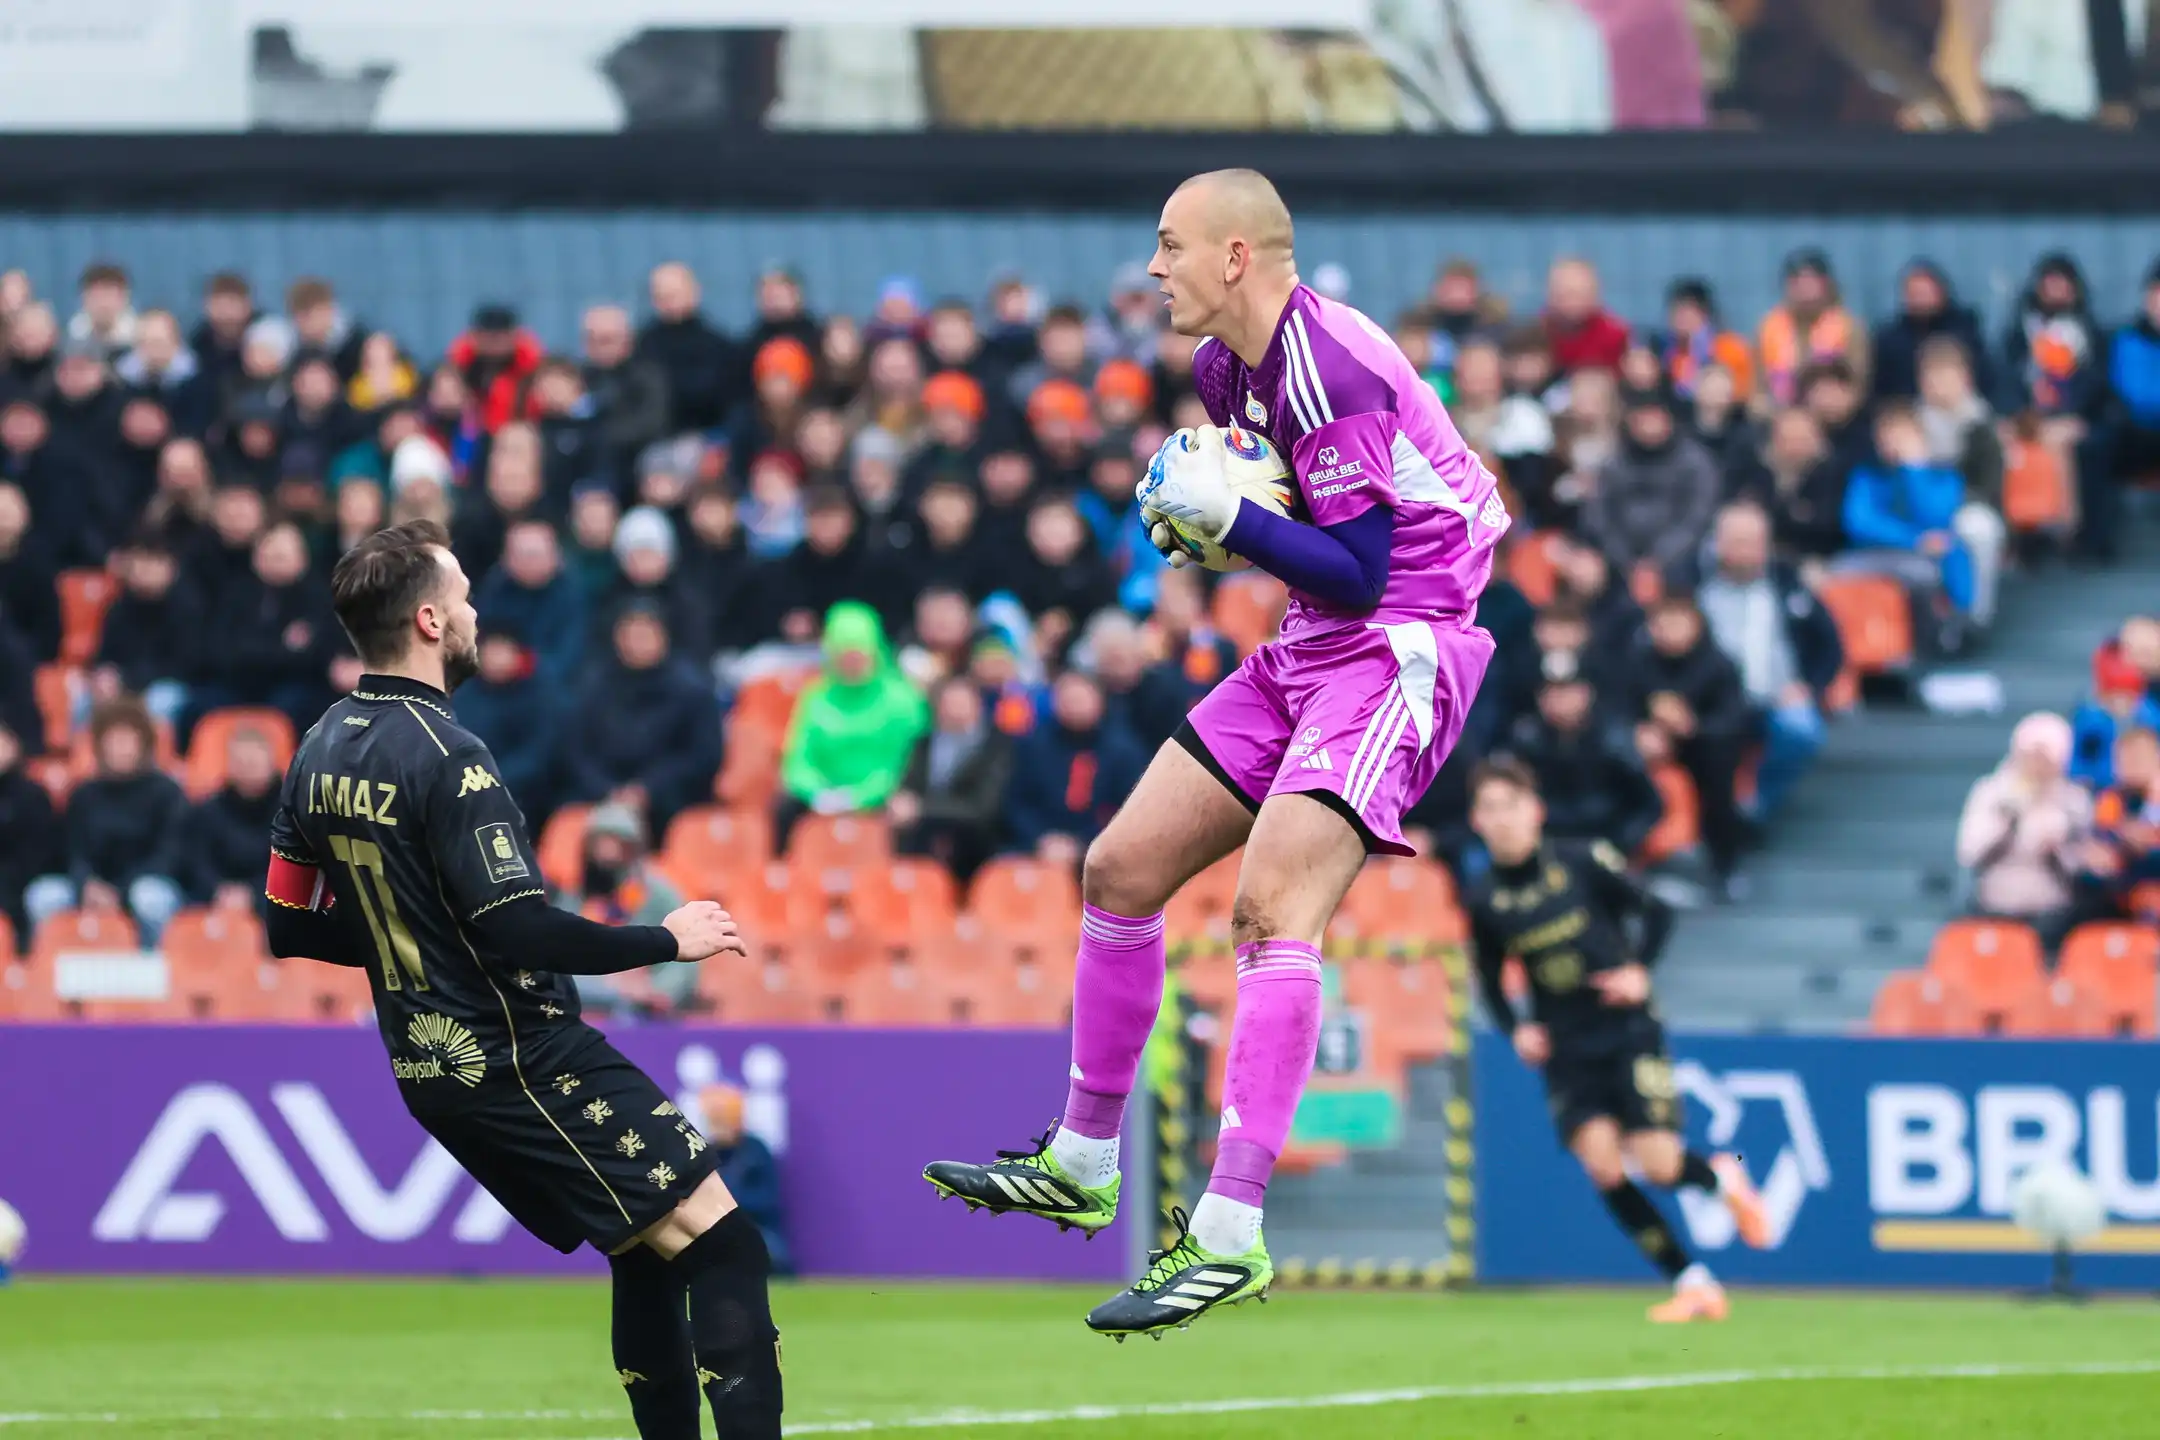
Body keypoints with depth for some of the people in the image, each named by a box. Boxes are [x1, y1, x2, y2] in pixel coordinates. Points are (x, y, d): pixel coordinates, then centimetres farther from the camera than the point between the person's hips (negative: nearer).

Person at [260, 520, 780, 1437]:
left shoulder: (320, 752, 7)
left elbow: (293, 928, 14)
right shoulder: (445, 757, -19)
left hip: (431, 1068, 9)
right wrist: (665, 940, -12)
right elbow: (517, 930, -24)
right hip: (518, 1059, -9)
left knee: (649, 1253, 18)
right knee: (721, 1245, -10)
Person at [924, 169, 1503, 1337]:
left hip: (1395, 650, -10)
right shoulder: (1226, 364, 9)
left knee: (1271, 904, -25)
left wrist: (1224, 515, -23)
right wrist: (1192, 505, 4)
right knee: (1121, 869, 9)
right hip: (1308, 655, 10)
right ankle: (1081, 1165, 24)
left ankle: (1229, 1236, -30)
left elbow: (1358, 575, -21)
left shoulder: (1330, 372, -21)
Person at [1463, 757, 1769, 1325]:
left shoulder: (1585, 862, -9)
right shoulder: (1484, 901, -1)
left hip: (1628, 1032, -2)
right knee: (1602, 1165, -15)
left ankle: (1722, 1177, 26)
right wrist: (1516, 1031, -3)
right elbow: (1489, 979, 14)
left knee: (1656, 1165, -12)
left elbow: (1656, 912, 2)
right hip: (1565, 1051, 2)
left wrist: (1639, 969, -14)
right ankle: (1693, 1284, -4)